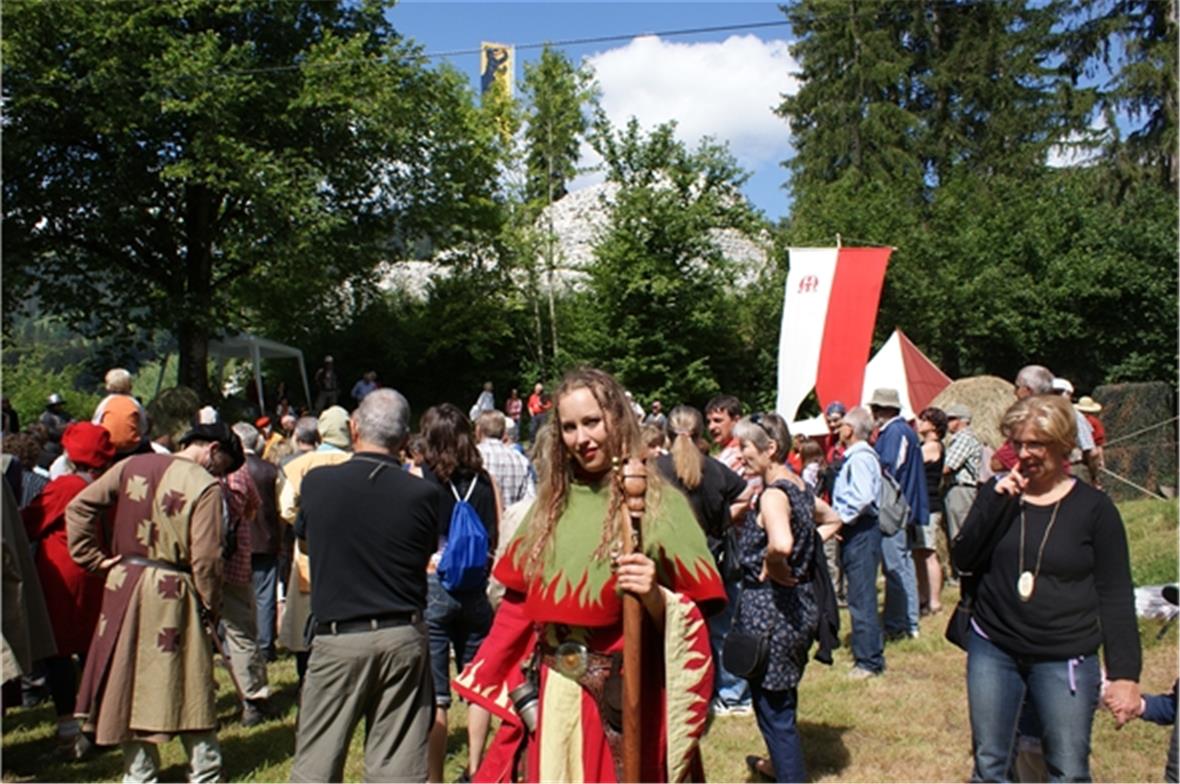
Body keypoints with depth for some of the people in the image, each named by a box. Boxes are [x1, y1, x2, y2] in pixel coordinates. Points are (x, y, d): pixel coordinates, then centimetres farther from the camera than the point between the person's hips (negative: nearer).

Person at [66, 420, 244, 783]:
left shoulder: (133, 466, 3)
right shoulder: (205, 487, -13)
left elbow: (79, 507, 3)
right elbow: (205, 558, -16)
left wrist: (95, 559, 6)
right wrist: (211, 605, -3)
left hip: (123, 585, 5)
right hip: (171, 595, -4)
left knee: (130, 681, 14)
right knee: (188, 686, 8)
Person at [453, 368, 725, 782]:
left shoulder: (659, 502, -8)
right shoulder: (551, 502, 6)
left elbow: (695, 612, -9)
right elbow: (520, 601, 12)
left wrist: (654, 595, -27)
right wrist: (487, 675, 13)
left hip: (626, 696, -4)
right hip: (554, 692, 4)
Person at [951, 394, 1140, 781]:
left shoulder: (1094, 507, -5)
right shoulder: (998, 491, 2)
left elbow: (1116, 596, -3)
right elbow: (963, 560, -6)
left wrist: (1125, 673, -7)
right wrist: (996, 502, -17)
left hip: (1064, 659, -2)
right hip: (993, 650, 3)